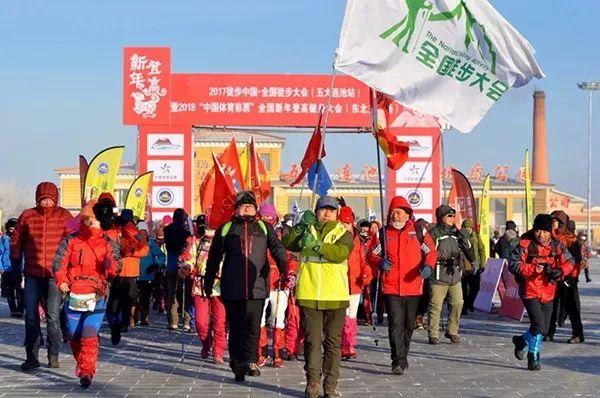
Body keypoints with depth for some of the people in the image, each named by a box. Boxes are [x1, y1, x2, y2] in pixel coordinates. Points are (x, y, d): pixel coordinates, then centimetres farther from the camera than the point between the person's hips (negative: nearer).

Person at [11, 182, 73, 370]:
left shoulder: (64, 216, -1)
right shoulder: (27, 216, 4)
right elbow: (16, 240, 15)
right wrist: (16, 262, 10)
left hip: (54, 275, -2)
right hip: (32, 275, 2)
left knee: (53, 317, -1)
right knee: (31, 317, 4)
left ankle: (53, 356, 10)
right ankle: (32, 356, 10)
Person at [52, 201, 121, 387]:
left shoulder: (109, 244, 6)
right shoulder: (71, 240, 7)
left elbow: (114, 270, -1)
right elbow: (59, 262, 2)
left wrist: (112, 264, -25)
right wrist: (61, 281, -16)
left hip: (97, 295, -2)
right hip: (73, 294, 2)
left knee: (90, 334, -15)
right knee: (74, 334, 8)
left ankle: (87, 372, -13)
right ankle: (81, 363, 33)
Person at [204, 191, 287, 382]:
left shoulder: (264, 227, 13)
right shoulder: (225, 229, 12)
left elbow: (277, 248, 2)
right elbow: (214, 257, 16)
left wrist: (284, 268, -17)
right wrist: (208, 282, 14)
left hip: (257, 286, 0)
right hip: (232, 288, 0)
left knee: (253, 326, -8)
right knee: (236, 327, 4)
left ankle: (250, 360, 1)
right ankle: (237, 365, 12)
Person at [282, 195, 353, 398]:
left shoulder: (343, 233, 5)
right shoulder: (306, 230, 12)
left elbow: (341, 252, -15)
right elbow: (287, 243, -4)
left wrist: (317, 245, -28)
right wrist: (301, 226, -17)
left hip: (335, 296, 0)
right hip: (309, 294, 0)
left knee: (333, 341, 6)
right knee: (312, 340, 2)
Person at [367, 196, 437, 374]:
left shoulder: (418, 230, 3)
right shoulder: (384, 233, 5)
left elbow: (431, 251, 6)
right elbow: (372, 254, 9)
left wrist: (428, 266, -14)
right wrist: (380, 262, -13)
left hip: (413, 287, 1)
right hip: (391, 288, -1)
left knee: (408, 325, 14)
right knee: (396, 323, -14)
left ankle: (402, 357, 31)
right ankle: (398, 362, -15)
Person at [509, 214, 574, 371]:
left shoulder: (556, 245, 1)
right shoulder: (525, 244, -12)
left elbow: (569, 261, 9)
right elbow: (513, 264, -16)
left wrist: (559, 271, -11)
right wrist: (533, 269, -25)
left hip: (548, 292, 5)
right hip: (530, 291, -5)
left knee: (544, 328, 12)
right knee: (538, 325, -16)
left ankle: (521, 341, 37)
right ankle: (533, 358, 6)